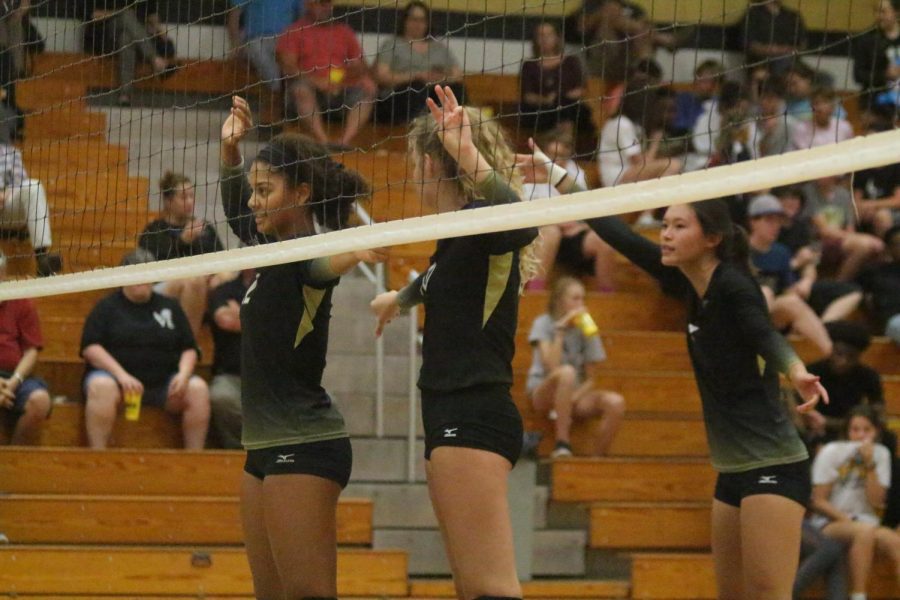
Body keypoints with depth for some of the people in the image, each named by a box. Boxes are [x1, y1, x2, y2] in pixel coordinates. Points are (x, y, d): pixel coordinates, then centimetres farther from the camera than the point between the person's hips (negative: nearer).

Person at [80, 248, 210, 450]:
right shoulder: (107, 307, 9)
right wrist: (121, 374, -18)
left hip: (162, 384, 3)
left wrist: (184, 374, -7)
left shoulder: (169, 307, 19)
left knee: (198, 389, -24)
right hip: (116, 376, -3)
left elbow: (189, 349, 16)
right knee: (101, 386, -37)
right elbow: (90, 348, -3)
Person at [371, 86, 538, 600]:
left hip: (472, 418, -10)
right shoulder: (458, 234, 20)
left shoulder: (481, 222, -8)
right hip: (454, 419, 10)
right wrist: (400, 298, 65)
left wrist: (470, 158, -43)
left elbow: (524, 223, -33)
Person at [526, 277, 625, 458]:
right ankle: (562, 445, -32)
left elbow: (590, 380, 5)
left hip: (577, 395, 4)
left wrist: (574, 397, -15)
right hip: (544, 394, -4)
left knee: (616, 402, -25)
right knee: (566, 372, -38)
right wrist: (560, 330, -18)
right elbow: (552, 367, -20)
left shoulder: (585, 328, 7)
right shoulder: (544, 324, -4)